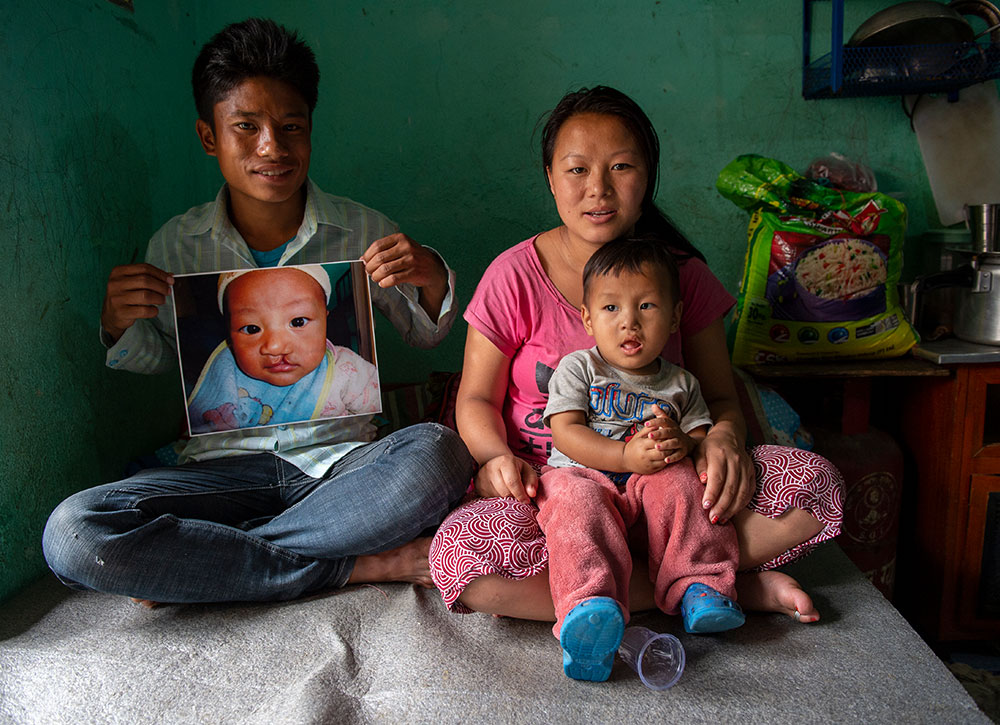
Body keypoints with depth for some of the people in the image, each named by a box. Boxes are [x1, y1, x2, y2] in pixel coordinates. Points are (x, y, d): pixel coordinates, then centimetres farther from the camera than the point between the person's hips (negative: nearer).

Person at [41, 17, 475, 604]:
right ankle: (363, 565, -20)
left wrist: (431, 280, -11)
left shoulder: (361, 232, 1)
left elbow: (426, 335, 12)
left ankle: (200, 562, -17)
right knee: (71, 534, -25)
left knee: (436, 453, -33)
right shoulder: (177, 246, 3)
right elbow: (156, 359, 18)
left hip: (341, 458, 0)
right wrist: (120, 326, -6)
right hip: (222, 464, 1)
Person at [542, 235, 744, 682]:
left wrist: (681, 443, -15)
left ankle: (698, 587, -27)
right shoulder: (578, 368, 5)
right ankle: (591, 605, -53)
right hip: (584, 476, -3)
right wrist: (627, 456, -21)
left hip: (646, 486, 3)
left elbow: (705, 438, 12)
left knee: (678, 481, -28)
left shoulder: (679, 384, 16)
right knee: (576, 502, -35)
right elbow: (565, 432, -6)